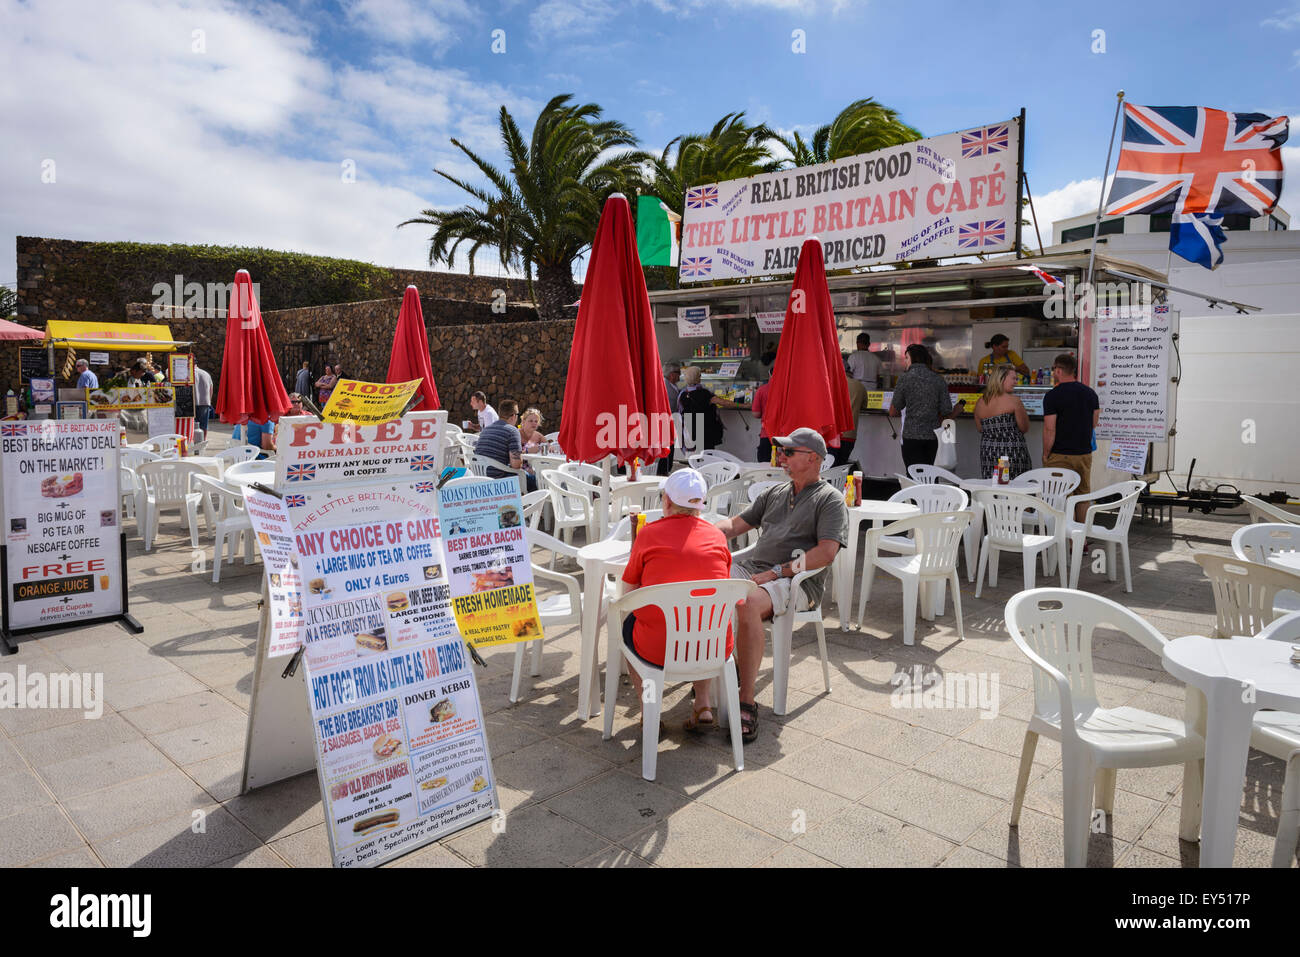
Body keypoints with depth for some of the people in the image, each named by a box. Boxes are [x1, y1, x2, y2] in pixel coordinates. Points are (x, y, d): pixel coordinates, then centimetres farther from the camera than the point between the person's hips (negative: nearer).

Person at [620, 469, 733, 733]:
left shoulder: (649, 533, -4)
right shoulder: (717, 537, 4)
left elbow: (629, 590, 7)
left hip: (658, 651, -2)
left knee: (629, 624, 30)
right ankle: (703, 707, 25)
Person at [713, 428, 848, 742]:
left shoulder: (830, 499, 4)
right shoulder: (775, 493, 26)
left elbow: (826, 553, -10)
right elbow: (736, 524, 28)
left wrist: (777, 572, -16)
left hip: (797, 582, -7)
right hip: (749, 569, 7)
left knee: (749, 603, -38)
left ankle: (747, 702, -31)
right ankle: (730, 663, -2)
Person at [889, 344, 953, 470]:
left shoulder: (904, 378, -4)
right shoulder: (939, 379, 5)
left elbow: (893, 412, 1)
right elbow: (947, 411, 2)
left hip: (912, 436, -4)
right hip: (933, 436, 4)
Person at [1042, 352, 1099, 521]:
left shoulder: (1052, 395, -12)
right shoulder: (1090, 393, 7)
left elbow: (1049, 429, -14)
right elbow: (1093, 424, 12)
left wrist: (1046, 455, -6)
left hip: (1060, 456, -6)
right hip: (1085, 453, 6)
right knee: (1083, 497, 14)